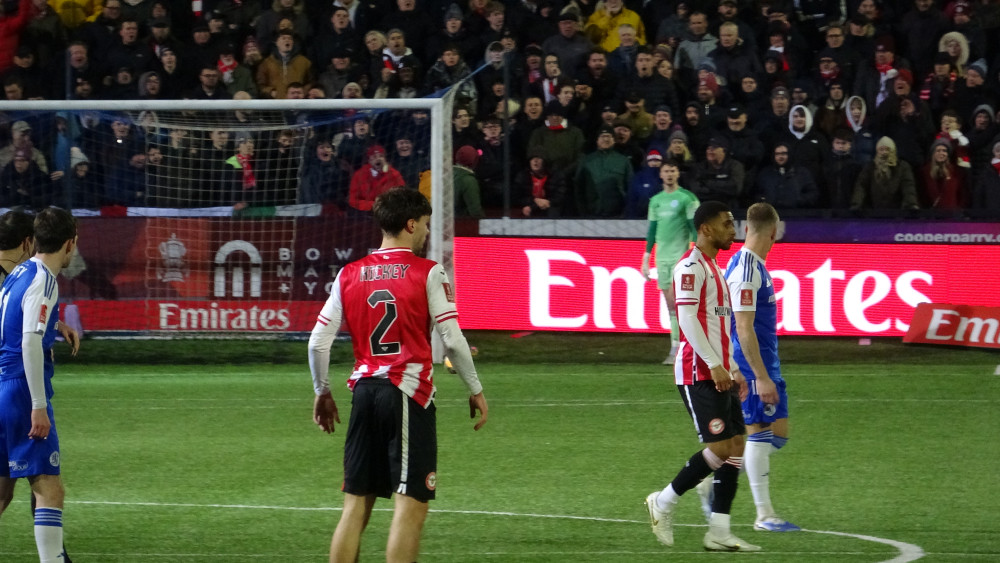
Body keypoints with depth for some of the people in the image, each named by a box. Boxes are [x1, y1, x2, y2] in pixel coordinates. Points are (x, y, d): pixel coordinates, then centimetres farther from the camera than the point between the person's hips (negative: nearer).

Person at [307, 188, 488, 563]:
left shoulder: (349, 275, 9)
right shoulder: (428, 273, -4)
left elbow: (318, 341, 7)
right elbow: (451, 339, -6)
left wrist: (323, 392, 20)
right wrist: (475, 390, 5)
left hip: (364, 391, 5)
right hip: (409, 392, -5)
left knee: (356, 505, 9)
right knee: (411, 506, -4)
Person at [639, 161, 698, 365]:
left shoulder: (687, 198, -2)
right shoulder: (656, 200, 15)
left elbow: (695, 227, -6)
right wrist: (646, 259, 16)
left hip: (681, 255, -6)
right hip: (662, 256, 6)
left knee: (676, 303, -13)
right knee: (670, 305, 5)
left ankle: (676, 349, -13)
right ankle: (678, 347, 8)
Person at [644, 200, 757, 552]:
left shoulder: (712, 268, 20)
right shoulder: (692, 267, -11)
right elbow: (688, 319, -20)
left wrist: (732, 368, 20)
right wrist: (714, 365, -23)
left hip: (718, 373, 10)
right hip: (698, 374, -10)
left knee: (736, 445, 3)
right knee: (720, 448, -12)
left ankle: (719, 532, 2)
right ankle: (663, 503, 4)